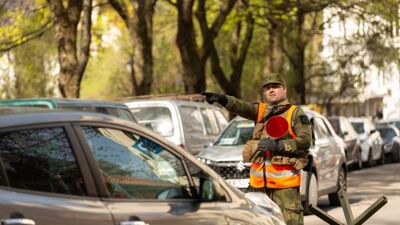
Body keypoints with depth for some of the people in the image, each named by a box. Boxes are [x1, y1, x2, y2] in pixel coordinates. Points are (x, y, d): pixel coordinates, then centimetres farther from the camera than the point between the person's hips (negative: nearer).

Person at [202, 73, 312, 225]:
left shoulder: (296, 113, 2)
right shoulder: (260, 111, 15)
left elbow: (305, 140, -8)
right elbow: (240, 106, -5)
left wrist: (278, 145, -19)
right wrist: (222, 99, -25)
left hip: (285, 179, -5)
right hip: (259, 180, 5)